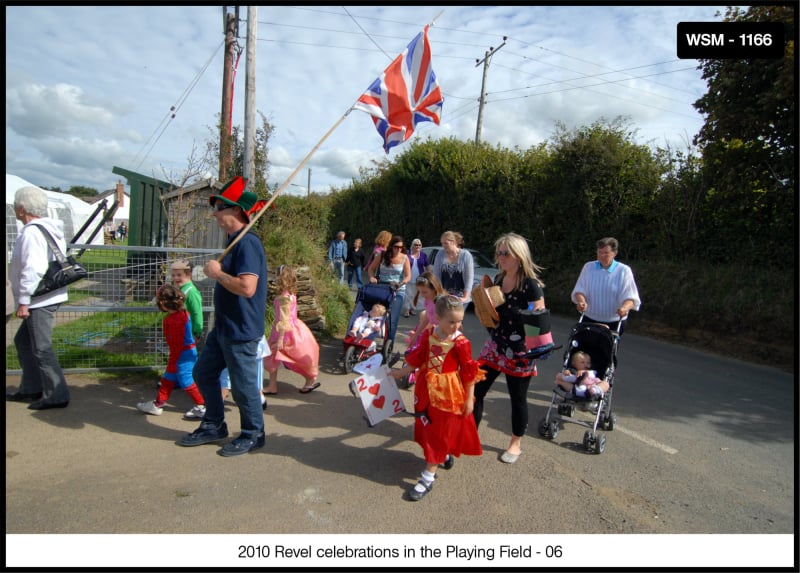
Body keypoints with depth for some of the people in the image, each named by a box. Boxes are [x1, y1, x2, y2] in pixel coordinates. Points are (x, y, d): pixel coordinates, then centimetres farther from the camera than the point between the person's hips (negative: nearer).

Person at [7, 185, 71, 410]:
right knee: (23, 340, 20)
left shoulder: (32, 232, -17)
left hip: (41, 300, -11)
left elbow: (32, 270, -24)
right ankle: (31, 387, 29)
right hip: (50, 296, 11)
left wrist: (23, 301, -19)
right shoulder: (47, 229, 14)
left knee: (41, 348, -4)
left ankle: (56, 395, 3)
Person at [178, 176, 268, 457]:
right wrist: (217, 273, 11)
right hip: (223, 327, 11)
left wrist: (217, 273, -21)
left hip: (241, 331, -11)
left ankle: (253, 435, 24)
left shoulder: (248, 243, -21)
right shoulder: (235, 241, 11)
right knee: (203, 372, 20)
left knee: (243, 385, 4)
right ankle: (214, 426, 36)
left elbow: (247, 287, -32)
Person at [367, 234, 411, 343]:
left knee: (393, 319, 0)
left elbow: (408, 276, -7)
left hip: (398, 291, -1)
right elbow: (371, 268, 7)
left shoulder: (404, 258, -4)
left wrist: (401, 283, -27)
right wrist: (372, 277, -14)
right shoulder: (382, 256, -1)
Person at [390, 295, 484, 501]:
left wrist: (469, 399, -9)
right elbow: (416, 358, 9)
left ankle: (428, 477, 12)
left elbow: (469, 373, -11)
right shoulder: (428, 335, -4)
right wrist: (401, 372, 16)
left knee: (439, 434, 4)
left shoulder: (461, 342, -17)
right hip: (427, 390, 5)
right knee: (427, 428, 18)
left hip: (449, 393, -5)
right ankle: (445, 456, 44)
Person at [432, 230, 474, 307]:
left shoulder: (466, 255, -4)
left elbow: (469, 278, -6)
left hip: (460, 298, -2)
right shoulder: (440, 254, 2)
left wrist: (465, 297, -11)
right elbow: (436, 275, 3)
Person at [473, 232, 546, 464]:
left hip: (519, 352, -6)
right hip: (494, 346, 6)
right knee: (476, 390, 5)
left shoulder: (531, 284, -15)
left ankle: (516, 444, 31)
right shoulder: (497, 280, 6)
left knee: (518, 398, 11)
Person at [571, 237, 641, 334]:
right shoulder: (588, 267, 4)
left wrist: (625, 308, -30)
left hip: (614, 322, -1)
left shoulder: (624, 271, -2)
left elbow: (631, 297, -8)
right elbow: (579, 290, 3)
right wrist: (581, 301, -20)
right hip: (590, 320, 2)